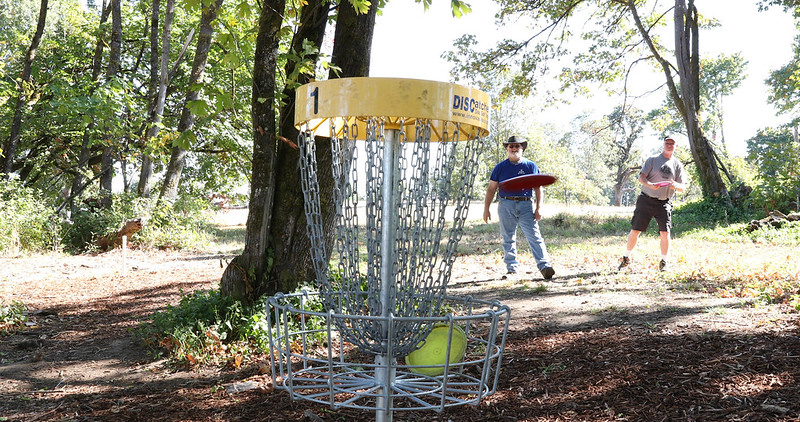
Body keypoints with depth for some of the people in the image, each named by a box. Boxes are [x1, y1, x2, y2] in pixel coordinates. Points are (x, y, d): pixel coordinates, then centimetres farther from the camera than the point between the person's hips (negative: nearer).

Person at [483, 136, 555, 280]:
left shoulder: (531, 166, 10)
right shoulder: (500, 167, 10)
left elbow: (538, 188, 9)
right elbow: (491, 189, 11)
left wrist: (538, 208, -1)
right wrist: (486, 209, 5)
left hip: (526, 205, -1)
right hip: (506, 205, 1)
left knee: (534, 236, -10)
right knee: (508, 238, 4)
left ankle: (544, 266, -16)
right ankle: (512, 266, 13)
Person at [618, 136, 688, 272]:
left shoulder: (677, 165, 8)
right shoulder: (653, 159, 2)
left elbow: (683, 187, 5)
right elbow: (641, 177, -5)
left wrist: (676, 185, -19)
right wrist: (650, 185, -26)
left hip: (664, 203, 1)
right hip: (646, 200, -1)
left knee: (665, 233, -9)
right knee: (635, 230, 1)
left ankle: (663, 263, 5)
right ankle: (626, 258, 17)